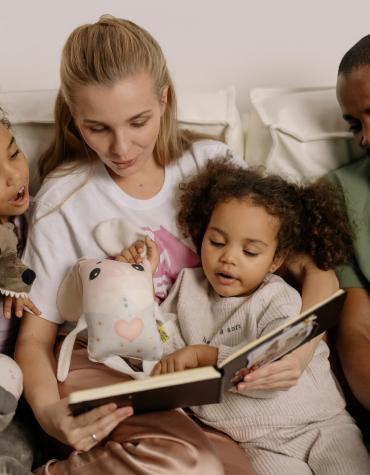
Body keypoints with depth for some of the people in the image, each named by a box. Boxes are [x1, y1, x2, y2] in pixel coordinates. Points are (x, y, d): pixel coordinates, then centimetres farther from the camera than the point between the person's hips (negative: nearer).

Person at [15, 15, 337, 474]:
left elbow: (314, 267, -3)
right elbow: (35, 337, -2)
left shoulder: (211, 164, -4)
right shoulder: (62, 199, -7)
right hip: (100, 367, -3)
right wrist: (50, 413, -23)